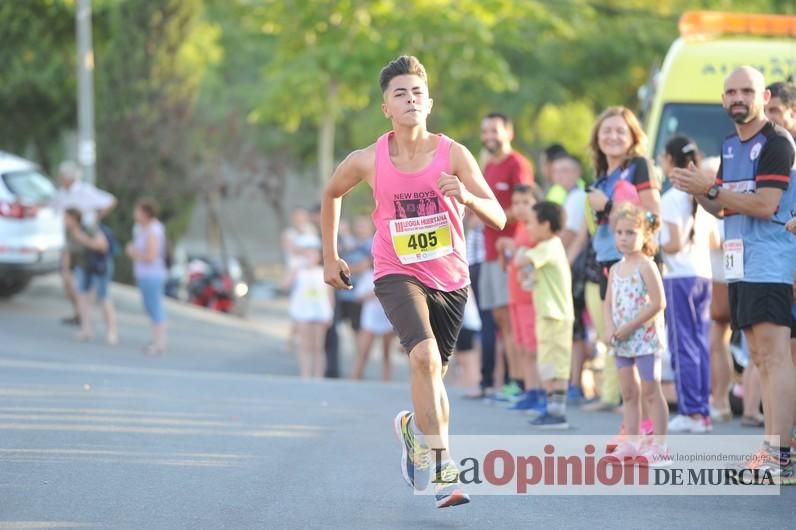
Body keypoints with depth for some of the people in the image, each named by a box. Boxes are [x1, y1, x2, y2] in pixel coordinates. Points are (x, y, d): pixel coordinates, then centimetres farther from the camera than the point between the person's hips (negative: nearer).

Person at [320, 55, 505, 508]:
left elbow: (499, 219, -13)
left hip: (450, 277, 2)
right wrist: (330, 257, 14)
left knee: (435, 373, 15)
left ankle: (414, 427, 49)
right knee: (425, 356, -26)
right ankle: (441, 469, -24)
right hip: (397, 274, -2)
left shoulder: (453, 154, -12)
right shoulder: (367, 161, -10)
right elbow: (332, 194, 12)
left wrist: (467, 197, -33)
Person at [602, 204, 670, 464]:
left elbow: (658, 303, -18)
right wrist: (610, 328, -7)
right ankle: (631, 442, 17)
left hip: (645, 337, -7)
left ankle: (659, 445, -3)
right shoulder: (616, 269, 11)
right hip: (622, 342, 7)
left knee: (650, 392, -5)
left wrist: (629, 327, -18)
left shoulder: (646, 266, -11)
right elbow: (609, 303, 12)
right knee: (628, 393, 11)